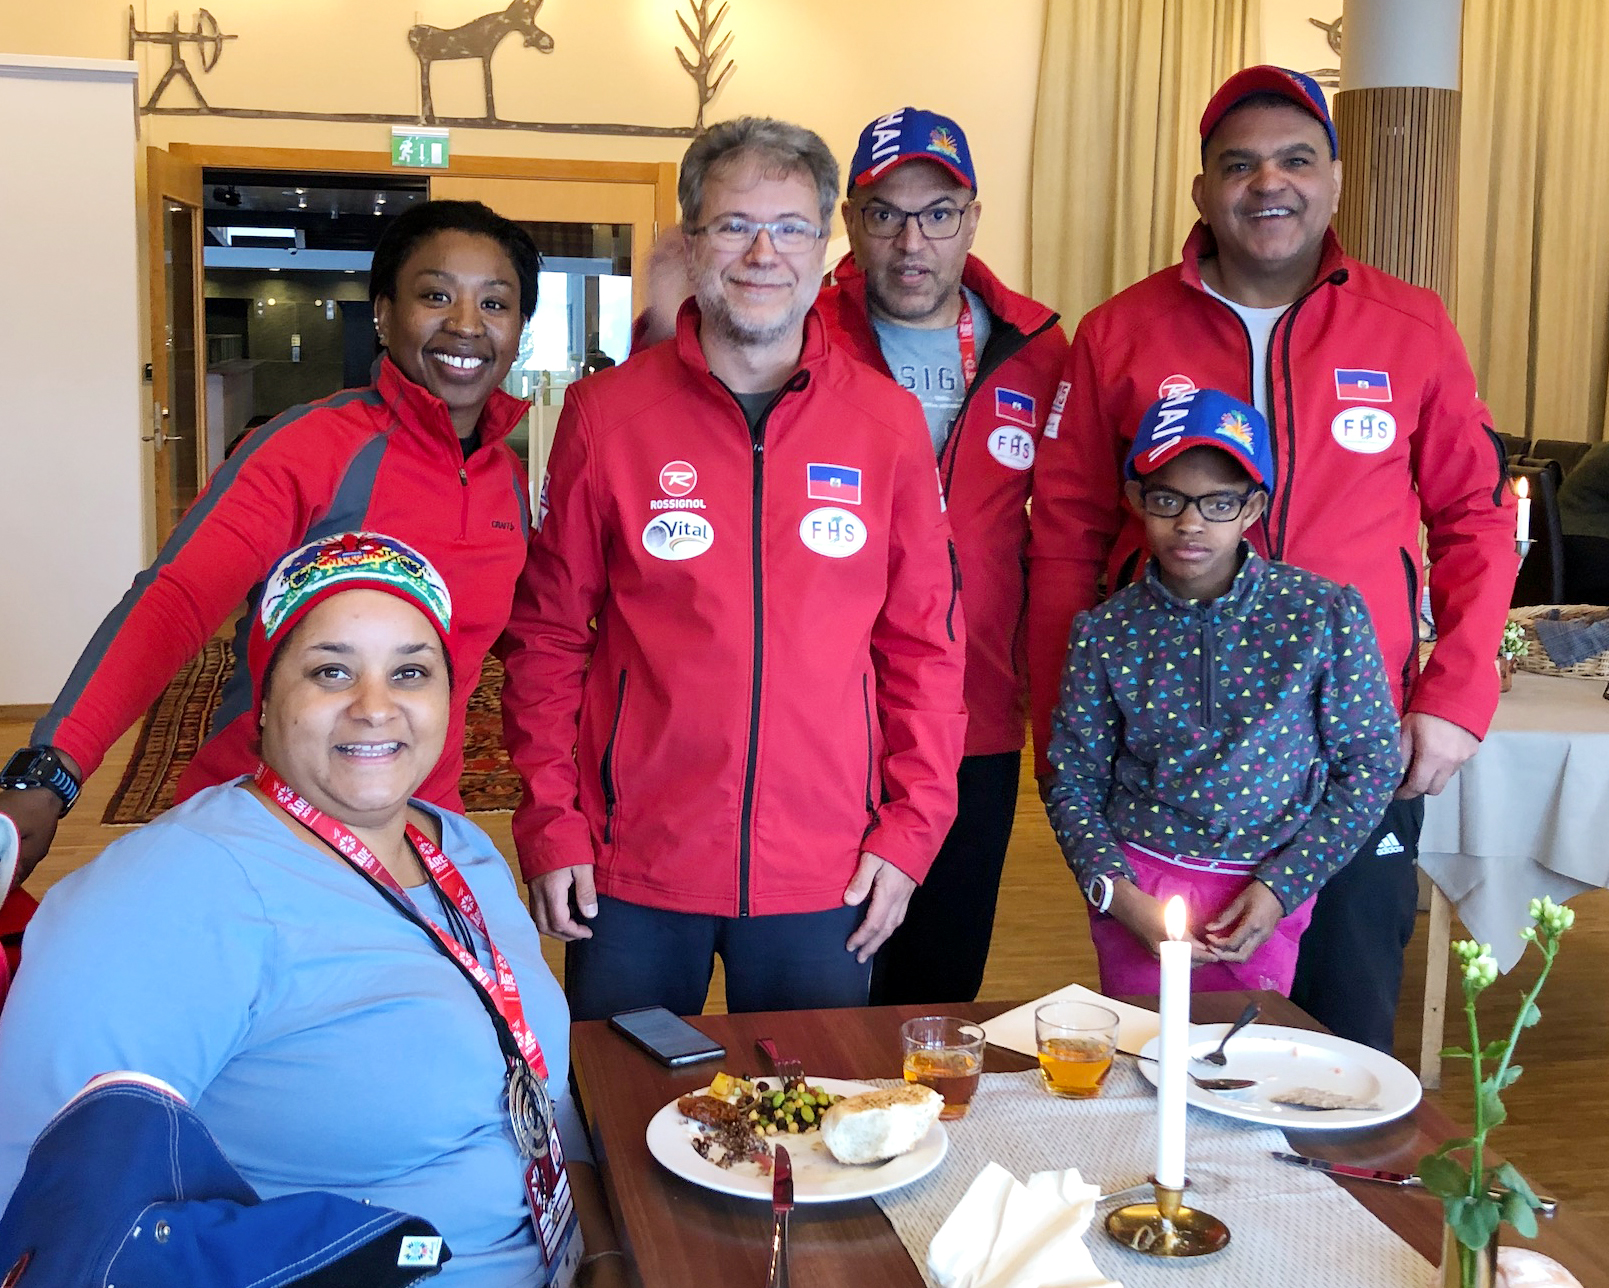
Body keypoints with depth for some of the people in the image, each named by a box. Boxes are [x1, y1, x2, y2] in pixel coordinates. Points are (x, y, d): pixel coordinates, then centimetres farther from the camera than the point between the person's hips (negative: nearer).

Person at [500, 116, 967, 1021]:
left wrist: (909, 828, 0)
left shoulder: (887, 420, 2)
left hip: (824, 877, 1)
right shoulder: (605, 414, -1)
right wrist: (551, 824, -2)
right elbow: (548, 633, 2)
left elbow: (926, 640, 5)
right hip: (631, 867, 0)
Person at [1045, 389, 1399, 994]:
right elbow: (1072, 783, 2)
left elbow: (1370, 764, -3)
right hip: (1139, 890, 1)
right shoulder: (1105, 633, -5)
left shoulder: (1325, 614, -8)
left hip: (1266, 893, -1)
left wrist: (1282, 887, -9)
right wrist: (1114, 891, -12)